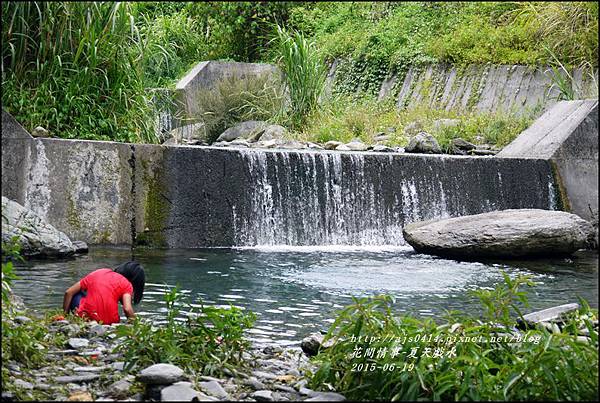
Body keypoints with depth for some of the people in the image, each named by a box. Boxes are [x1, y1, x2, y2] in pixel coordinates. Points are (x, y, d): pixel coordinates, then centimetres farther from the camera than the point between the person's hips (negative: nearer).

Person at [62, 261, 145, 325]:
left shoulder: (96, 273, 19)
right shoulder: (127, 284, 7)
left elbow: (69, 292, 18)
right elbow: (127, 309, -10)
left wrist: (65, 314, 25)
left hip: (85, 318, 1)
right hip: (109, 321, -1)